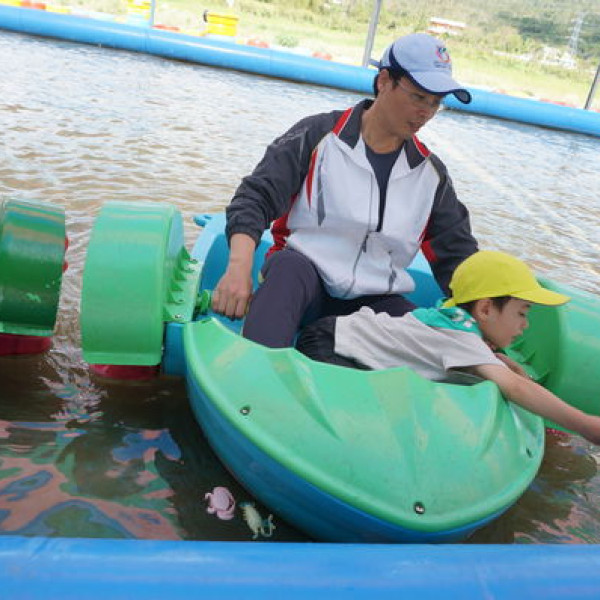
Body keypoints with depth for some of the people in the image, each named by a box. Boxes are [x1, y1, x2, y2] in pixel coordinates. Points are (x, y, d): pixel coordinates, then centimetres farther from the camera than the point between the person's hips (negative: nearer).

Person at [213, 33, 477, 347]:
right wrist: (239, 268, -29)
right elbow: (256, 197, -10)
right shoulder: (319, 135, -3)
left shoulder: (431, 173, 9)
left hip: (374, 300, 4)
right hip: (299, 275, -3)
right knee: (290, 264, -39)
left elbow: (459, 254, 11)